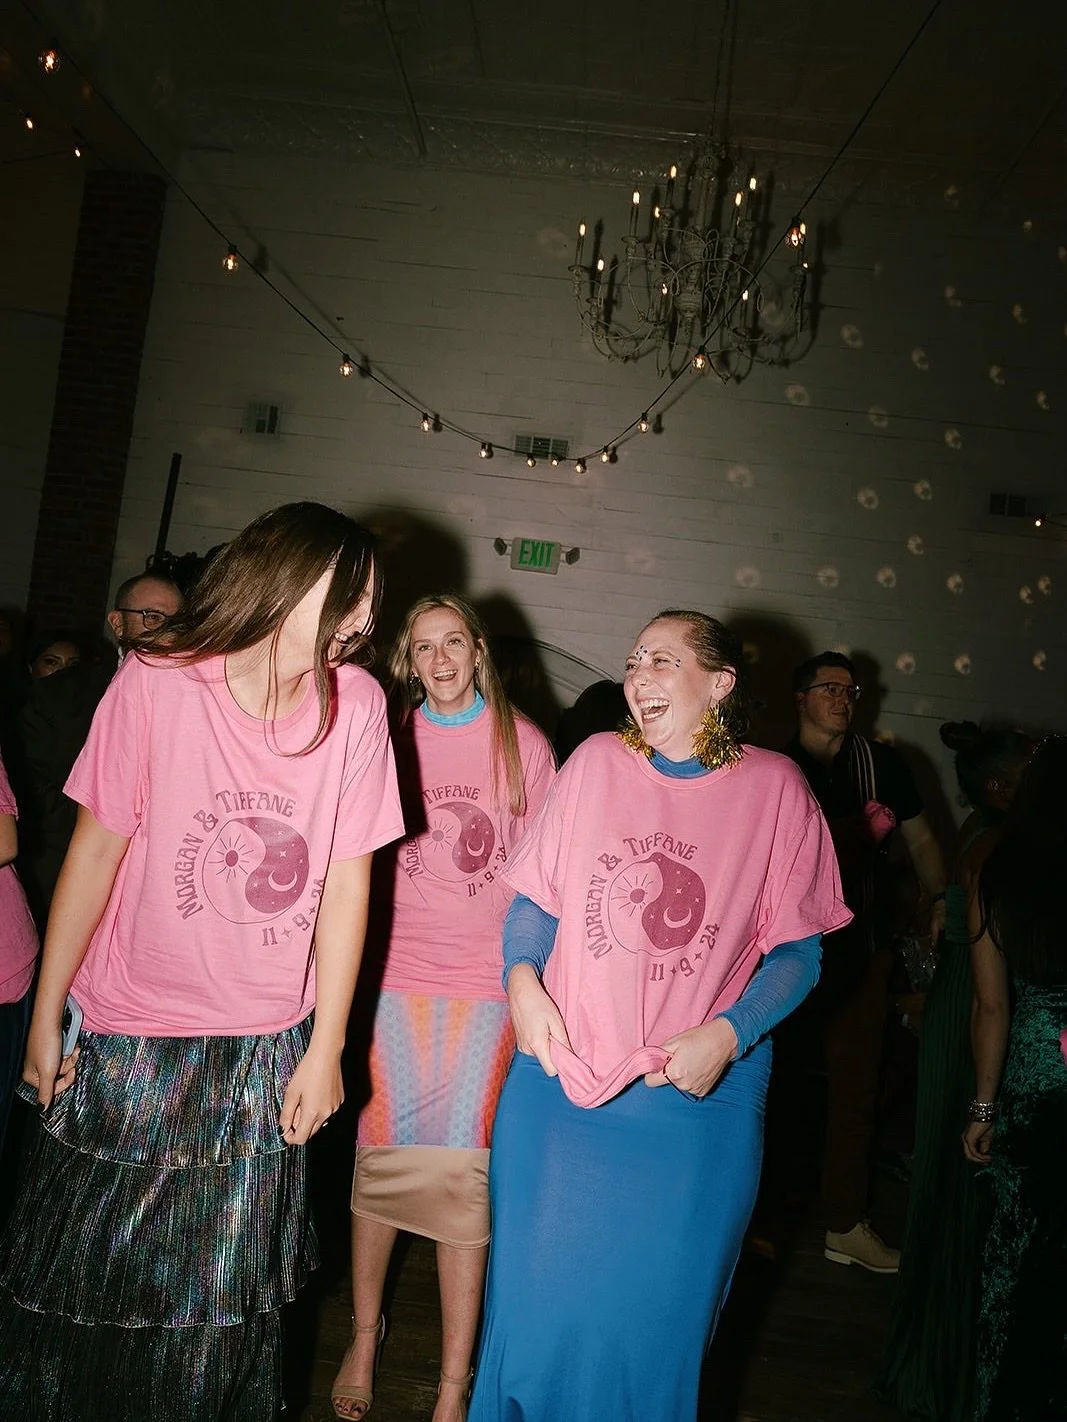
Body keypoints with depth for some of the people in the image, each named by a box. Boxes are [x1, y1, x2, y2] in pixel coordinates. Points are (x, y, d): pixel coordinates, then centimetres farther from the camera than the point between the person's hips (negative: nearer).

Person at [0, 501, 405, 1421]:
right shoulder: (157, 684, -15)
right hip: (129, 1043, -1)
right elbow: (97, 852, -7)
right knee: (78, 1285, 15)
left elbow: (349, 879, -5)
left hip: (268, 1053, 1)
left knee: (223, 1304, 14)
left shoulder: (357, 702, -9)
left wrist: (326, 1051, -2)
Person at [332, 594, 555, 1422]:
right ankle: (364, 1337, 30)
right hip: (395, 974, 2)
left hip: (485, 985, -1)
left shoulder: (523, 742, 1)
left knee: (463, 1177, 0)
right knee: (382, 1160, 8)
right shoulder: (392, 738, 5)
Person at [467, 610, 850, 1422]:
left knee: (659, 1315, 10)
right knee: (538, 1299, 12)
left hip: (700, 1093, -1)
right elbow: (536, 897, 8)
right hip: (561, 1077, 2)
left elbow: (798, 949, 0)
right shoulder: (596, 762, 1)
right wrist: (522, 976, -10)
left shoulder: (775, 788, -4)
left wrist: (730, 1034, -15)